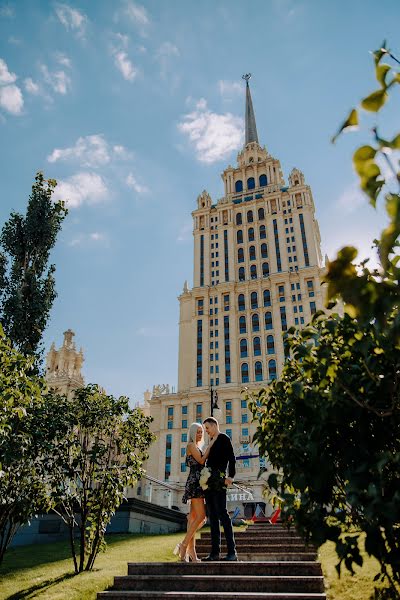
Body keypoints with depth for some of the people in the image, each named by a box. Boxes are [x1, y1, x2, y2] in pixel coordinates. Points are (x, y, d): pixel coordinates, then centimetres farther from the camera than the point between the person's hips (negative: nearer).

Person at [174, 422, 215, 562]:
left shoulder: (198, 447, 23)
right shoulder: (191, 445, -4)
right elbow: (201, 461, -12)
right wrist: (210, 447, -6)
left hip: (198, 484, 9)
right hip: (194, 483, -9)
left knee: (193, 517, 6)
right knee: (201, 516, -13)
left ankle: (191, 551, 7)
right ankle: (184, 545, -8)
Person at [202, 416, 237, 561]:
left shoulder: (224, 438, -1)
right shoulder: (211, 442, 22)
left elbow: (231, 458, -10)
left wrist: (230, 476, -19)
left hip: (218, 479, -8)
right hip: (209, 481, 8)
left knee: (222, 513, -11)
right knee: (212, 516, 7)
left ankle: (232, 552, -8)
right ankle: (215, 552, 10)